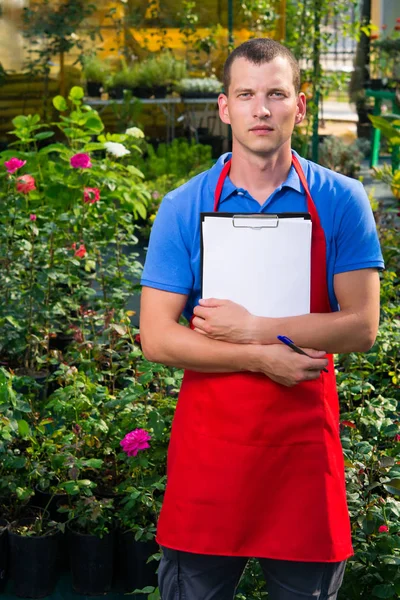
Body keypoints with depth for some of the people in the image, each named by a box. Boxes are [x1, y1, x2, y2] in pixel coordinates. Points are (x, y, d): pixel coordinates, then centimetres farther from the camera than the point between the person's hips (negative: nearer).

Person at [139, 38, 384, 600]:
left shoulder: (341, 201, -1)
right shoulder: (182, 208, -1)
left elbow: (362, 326, -8)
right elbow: (157, 339, -6)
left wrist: (253, 328, -14)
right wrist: (263, 358, -14)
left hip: (305, 444, 0)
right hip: (208, 447, 0)